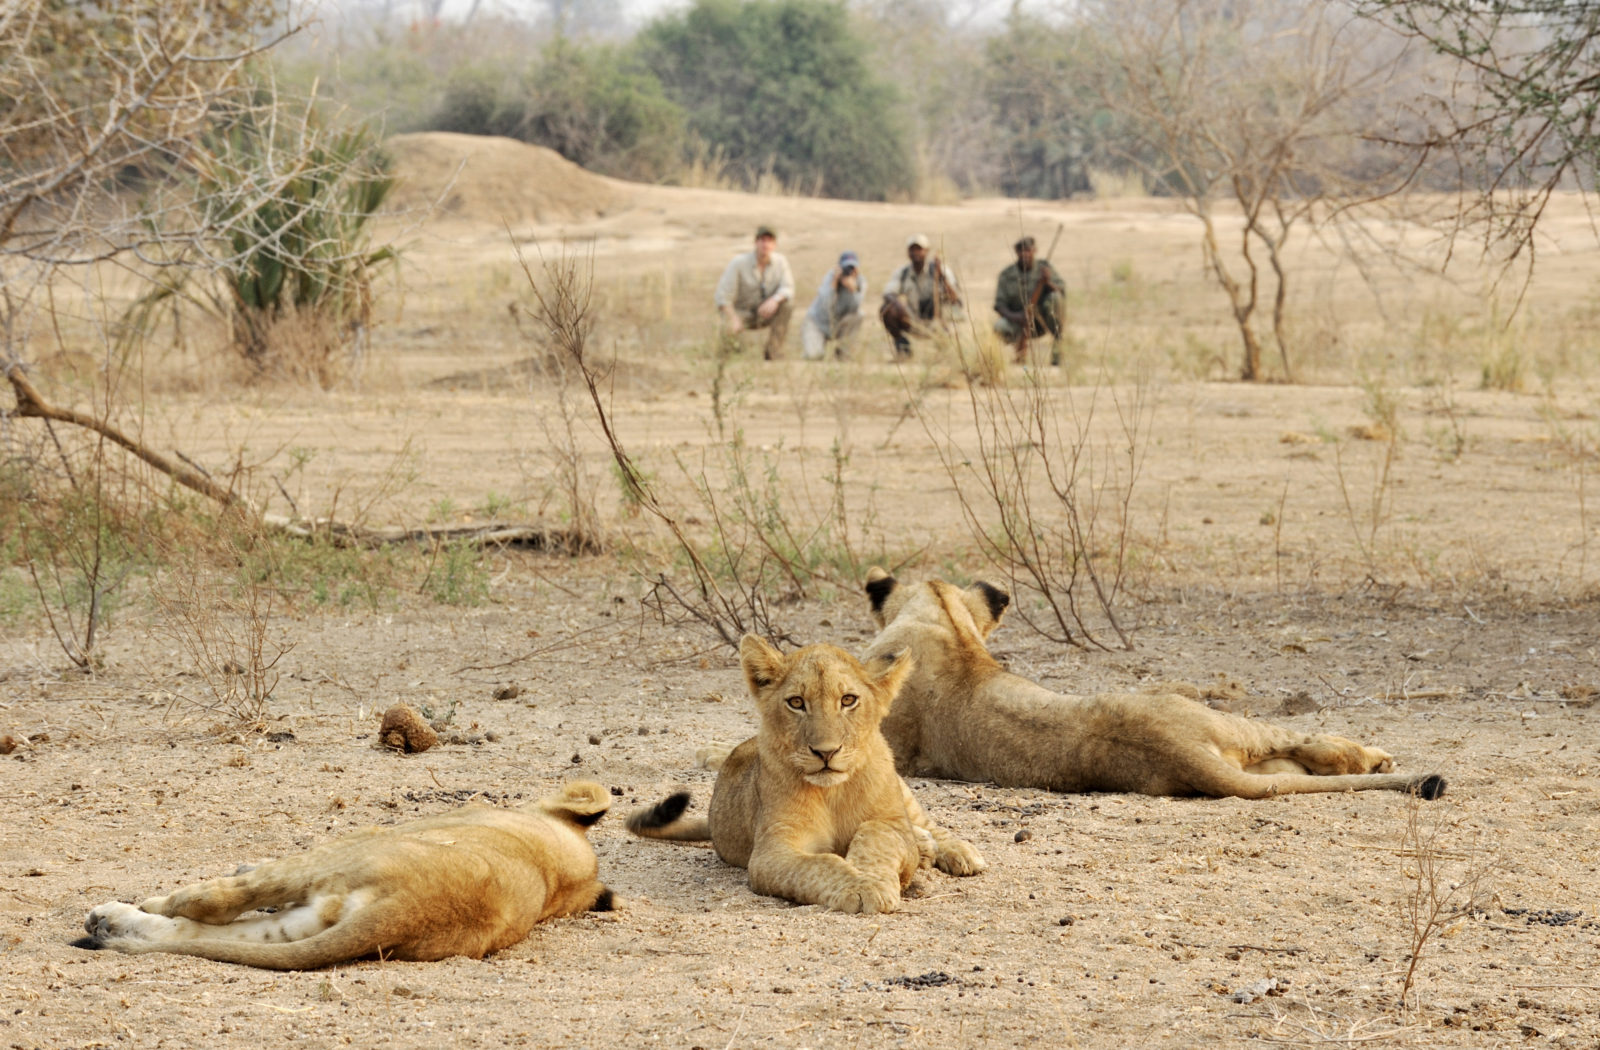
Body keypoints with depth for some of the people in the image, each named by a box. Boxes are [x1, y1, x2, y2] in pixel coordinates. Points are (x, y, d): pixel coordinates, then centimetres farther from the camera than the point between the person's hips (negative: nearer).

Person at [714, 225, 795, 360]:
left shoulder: (780, 261, -9)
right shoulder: (739, 262, -18)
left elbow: (787, 288, -19)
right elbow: (723, 296, -20)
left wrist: (774, 300, -41)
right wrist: (733, 319, -33)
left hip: (766, 312, 3)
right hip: (742, 312, -3)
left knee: (787, 302, -27)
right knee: (729, 329, -37)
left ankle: (774, 352, -18)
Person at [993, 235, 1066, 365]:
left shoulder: (1044, 267, -4)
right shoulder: (1007, 274, -3)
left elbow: (1062, 289, -15)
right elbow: (1000, 304, -6)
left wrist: (1048, 282, -37)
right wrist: (1013, 316, -27)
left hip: (1043, 320, 0)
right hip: (1019, 321, 1)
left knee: (1055, 297, -29)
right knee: (1000, 326, -31)